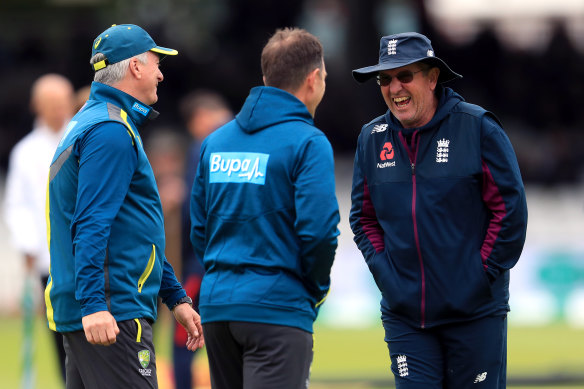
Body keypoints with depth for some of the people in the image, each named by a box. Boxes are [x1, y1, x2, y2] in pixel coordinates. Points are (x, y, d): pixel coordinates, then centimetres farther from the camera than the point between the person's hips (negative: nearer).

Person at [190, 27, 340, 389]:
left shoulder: (216, 141, 12)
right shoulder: (307, 143, -8)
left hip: (216, 306, 7)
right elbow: (318, 231, -15)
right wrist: (317, 289, 1)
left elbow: (199, 228, 13)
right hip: (277, 310, -7)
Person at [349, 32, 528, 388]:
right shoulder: (372, 138, 6)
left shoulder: (478, 128, -6)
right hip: (404, 314, 3)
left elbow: (510, 208, -5)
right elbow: (363, 216, 17)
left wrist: (483, 273, -8)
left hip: (475, 310, -3)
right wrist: (384, 271, 5)